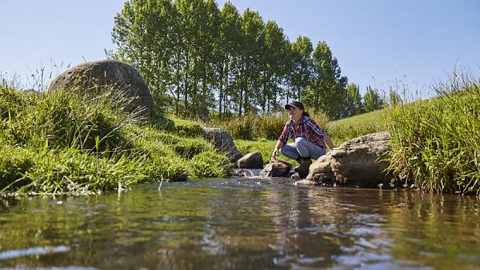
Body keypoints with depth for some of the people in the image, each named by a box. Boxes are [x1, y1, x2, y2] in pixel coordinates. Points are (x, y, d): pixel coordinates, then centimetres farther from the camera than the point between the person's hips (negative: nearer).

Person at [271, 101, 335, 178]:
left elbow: (323, 136, -27)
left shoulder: (307, 121, -23)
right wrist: (276, 149, -20)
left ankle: (307, 165, -12)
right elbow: (282, 139, 1)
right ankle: (305, 163, 0)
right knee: (283, 149, -7)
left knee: (299, 141, -32)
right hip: (305, 150, 7)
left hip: (319, 151, -7)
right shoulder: (289, 124, -5)